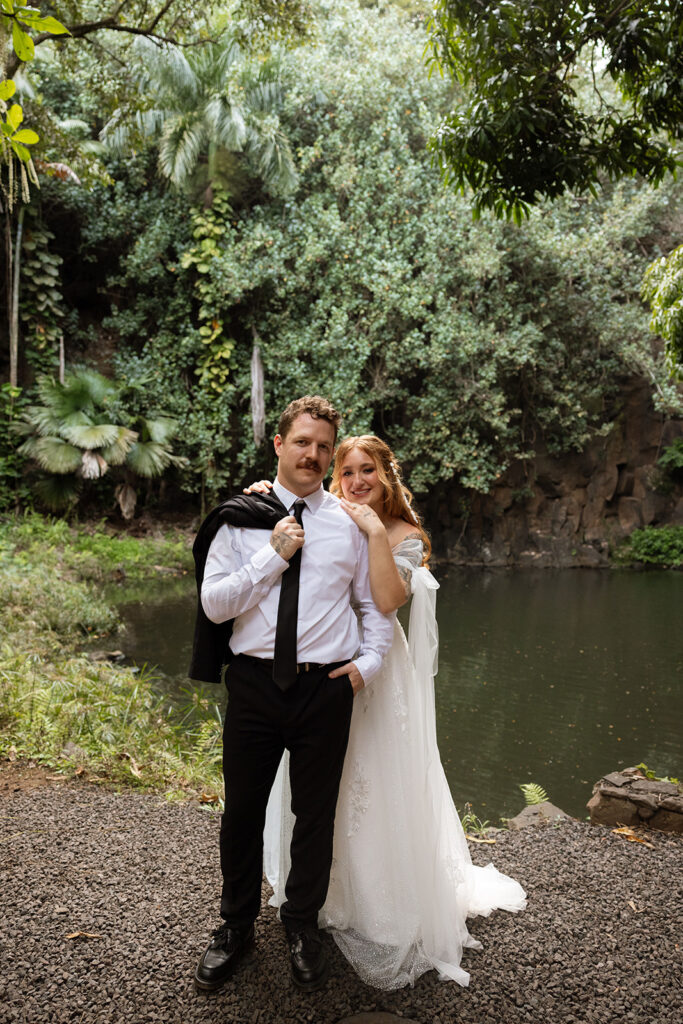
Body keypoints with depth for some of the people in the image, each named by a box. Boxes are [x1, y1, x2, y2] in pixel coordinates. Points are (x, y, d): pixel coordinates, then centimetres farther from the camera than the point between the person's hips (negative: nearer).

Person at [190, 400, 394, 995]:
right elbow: (214, 605, -6)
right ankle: (236, 927, 36)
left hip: (325, 686, 1)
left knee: (316, 814, 13)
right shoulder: (240, 519, 1)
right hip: (254, 684, 0)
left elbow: (377, 605, 11)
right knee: (242, 811, 12)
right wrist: (274, 556, -13)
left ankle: (303, 927, 37)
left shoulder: (351, 523, 4)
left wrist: (369, 662, -3)